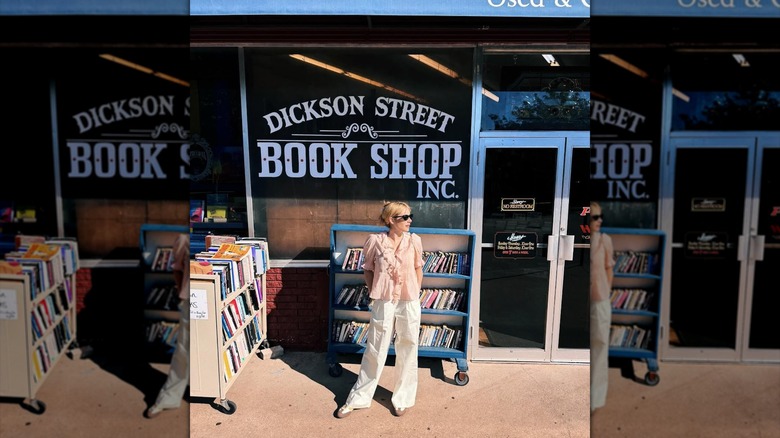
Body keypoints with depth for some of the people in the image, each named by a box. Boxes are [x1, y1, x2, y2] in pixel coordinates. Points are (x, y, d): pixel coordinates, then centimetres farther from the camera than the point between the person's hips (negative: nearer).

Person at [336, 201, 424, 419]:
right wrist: (373, 292, -1)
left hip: (410, 303, 1)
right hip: (383, 303, -1)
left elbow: (418, 269, 8)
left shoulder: (414, 240, -4)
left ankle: (403, 398, 28)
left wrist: (415, 295, 7)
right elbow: (368, 269, 4)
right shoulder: (375, 241, -9)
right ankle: (358, 398, 23)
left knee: (407, 351, 11)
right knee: (375, 351, 8)